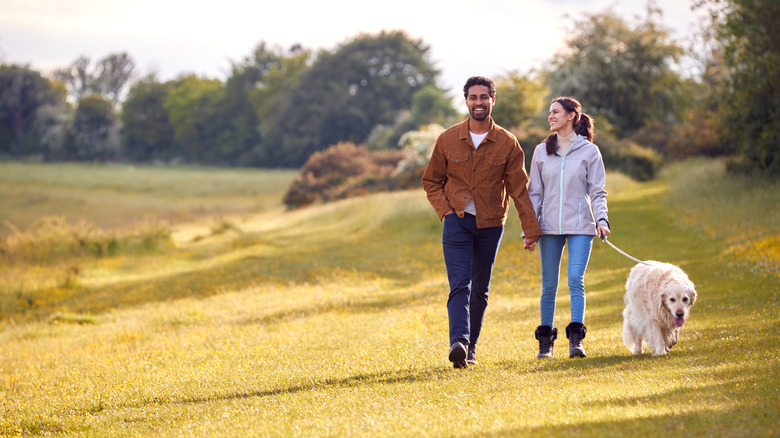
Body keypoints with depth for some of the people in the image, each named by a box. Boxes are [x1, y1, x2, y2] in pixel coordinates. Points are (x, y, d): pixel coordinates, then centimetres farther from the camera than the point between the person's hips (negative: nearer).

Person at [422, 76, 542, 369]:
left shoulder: (507, 144, 0)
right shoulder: (448, 140, 1)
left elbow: (520, 189, 2)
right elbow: (431, 181, 11)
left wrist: (531, 229, -2)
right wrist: (446, 211, -4)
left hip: (491, 224, 1)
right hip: (458, 221, -1)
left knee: (480, 289, 7)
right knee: (460, 285, -14)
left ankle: (470, 347, 17)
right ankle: (458, 342, -27)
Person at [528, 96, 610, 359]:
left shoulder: (589, 151, 3)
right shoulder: (541, 152, 10)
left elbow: (597, 192, 3)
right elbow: (535, 192, 11)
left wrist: (602, 219, -13)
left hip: (580, 226, -2)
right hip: (550, 226, 3)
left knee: (576, 280, -14)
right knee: (549, 285, 4)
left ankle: (576, 340, -15)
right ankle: (545, 342, 12)